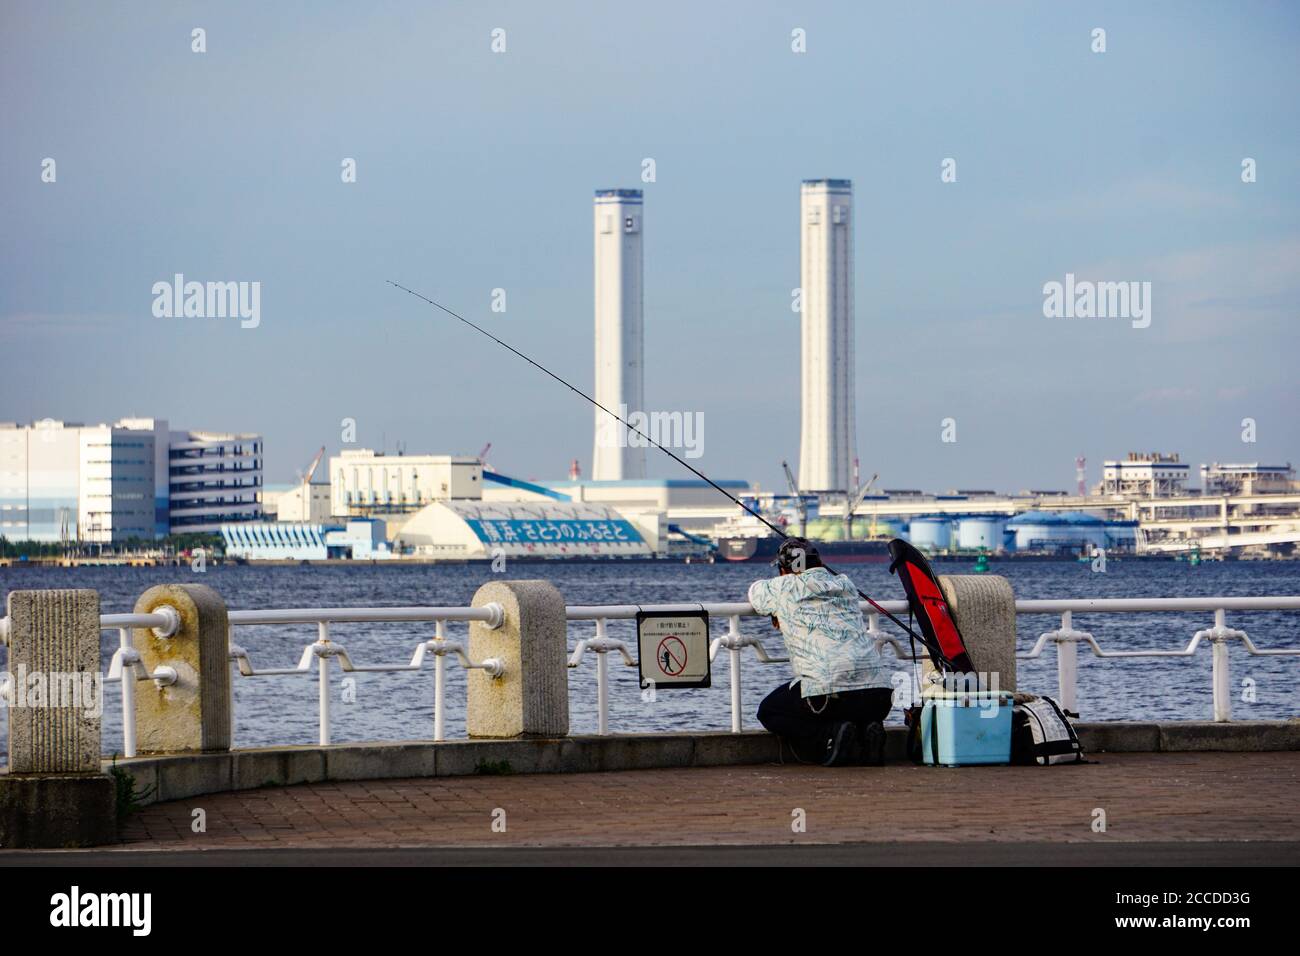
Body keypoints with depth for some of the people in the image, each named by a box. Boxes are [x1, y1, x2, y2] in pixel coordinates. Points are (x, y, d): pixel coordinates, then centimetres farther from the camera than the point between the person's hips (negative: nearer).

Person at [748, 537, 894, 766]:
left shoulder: (786, 588, 7)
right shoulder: (845, 584, 20)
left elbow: (756, 591, 30)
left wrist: (777, 610, 48)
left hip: (829, 692, -5)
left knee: (769, 712, 19)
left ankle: (830, 736, -6)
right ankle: (866, 733, 3)